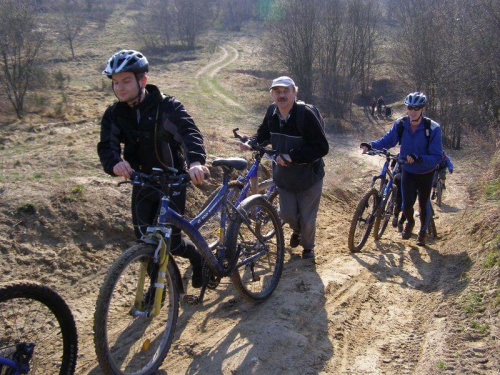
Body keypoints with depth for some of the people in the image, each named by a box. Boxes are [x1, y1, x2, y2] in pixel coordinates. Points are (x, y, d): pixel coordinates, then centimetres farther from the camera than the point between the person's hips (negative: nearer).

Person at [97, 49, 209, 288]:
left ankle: (198, 258, 27)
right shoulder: (114, 114, -3)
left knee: (170, 240, -5)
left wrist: (195, 161, -53)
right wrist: (115, 163, -42)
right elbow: (106, 147, -16)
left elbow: (189, 132, -31)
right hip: (141, 183, 4)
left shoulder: (167, 106, -15)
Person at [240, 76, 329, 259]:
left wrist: (292, 156, -30)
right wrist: (251, 143, -7)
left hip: (308, 176, -4)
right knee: (287, 213, 14)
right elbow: (264, 133, 14)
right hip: (283, 176, 5)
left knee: (307, 218, 9)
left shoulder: (306, 114, -24)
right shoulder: (272, 112, -7)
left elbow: (321, 147, -26)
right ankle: (297, 230, 51)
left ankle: (308, 246, 38)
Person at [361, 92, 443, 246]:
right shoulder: (400, 124, -15)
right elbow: (386, 141, -9)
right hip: (408, 171, 2)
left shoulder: (433, 128, -26)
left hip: (426, 173, -2)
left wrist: (418, 158, -43)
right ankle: (410, 222, 31)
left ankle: (423, 230, 40)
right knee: (407, 204, -6)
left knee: (423, 203, 11)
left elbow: (436, 156, -27)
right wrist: (370, 145, -27)